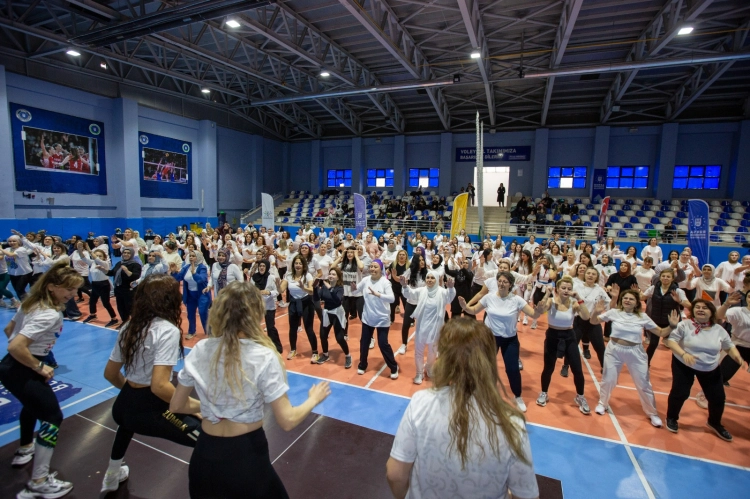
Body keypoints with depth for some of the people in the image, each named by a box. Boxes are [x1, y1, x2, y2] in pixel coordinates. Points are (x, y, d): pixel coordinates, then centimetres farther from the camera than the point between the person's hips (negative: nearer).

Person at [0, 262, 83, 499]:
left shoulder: (32, 302, 3)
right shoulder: (49, 315, -28)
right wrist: (40, 367, -19)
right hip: (21, 371, -10)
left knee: (34, 403, 34)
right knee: (53, 418, -4)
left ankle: (25, 449, 57)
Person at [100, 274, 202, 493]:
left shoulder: (129, 327, 5)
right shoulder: (167, 330, -20)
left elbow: (111, 374, 15)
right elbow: (159, 386, -27)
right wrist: (197, 406, -17)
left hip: (123, 404, 9)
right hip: (150, 409, -9)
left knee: (130, 414, 44)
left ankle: (112, 476, 65)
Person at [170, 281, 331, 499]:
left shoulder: (199, 351, -8)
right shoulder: (263, 357, -21)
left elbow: (177, 406, 5)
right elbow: (287, 421, -19)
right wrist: (314, 399, -2)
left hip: (205, 455, 4)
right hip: (247, 455, -3)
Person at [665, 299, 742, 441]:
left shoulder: (719, 330, -5)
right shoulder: (685, 325, -17)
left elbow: (729, 346, 7)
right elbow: (671, 340, -19)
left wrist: (738, 357, -13)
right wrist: (683, 353, -33)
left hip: (711, 369, 4)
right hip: (684, 365, -4)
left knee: (718, 397, 12)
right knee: (679, 393, -2)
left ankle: (715, 424, 41)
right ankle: (671, 419, 24)